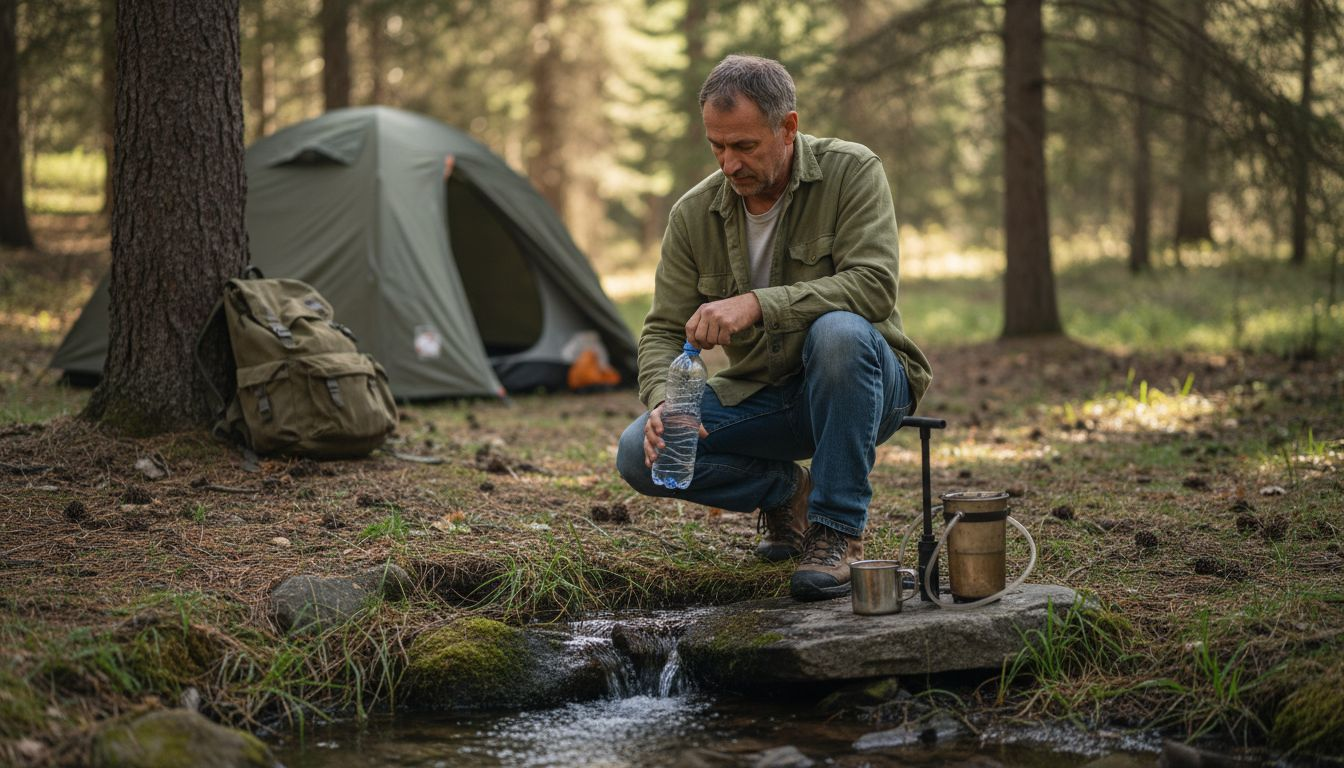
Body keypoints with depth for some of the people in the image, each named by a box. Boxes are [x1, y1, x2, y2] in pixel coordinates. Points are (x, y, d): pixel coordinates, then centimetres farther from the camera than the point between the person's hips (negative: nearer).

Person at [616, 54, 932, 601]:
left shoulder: (851, 172, -14)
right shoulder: (693, 215, -4)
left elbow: (874, 286, -27)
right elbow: (663, 330, -2)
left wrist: (757, 304, -37)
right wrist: (663, 403, -25)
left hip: (864, 381, -4)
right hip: (761, 397, 4)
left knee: (837, 331, -39)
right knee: (640, 454, -18)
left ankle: (838, 534, -25)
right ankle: (785, 490, 9)